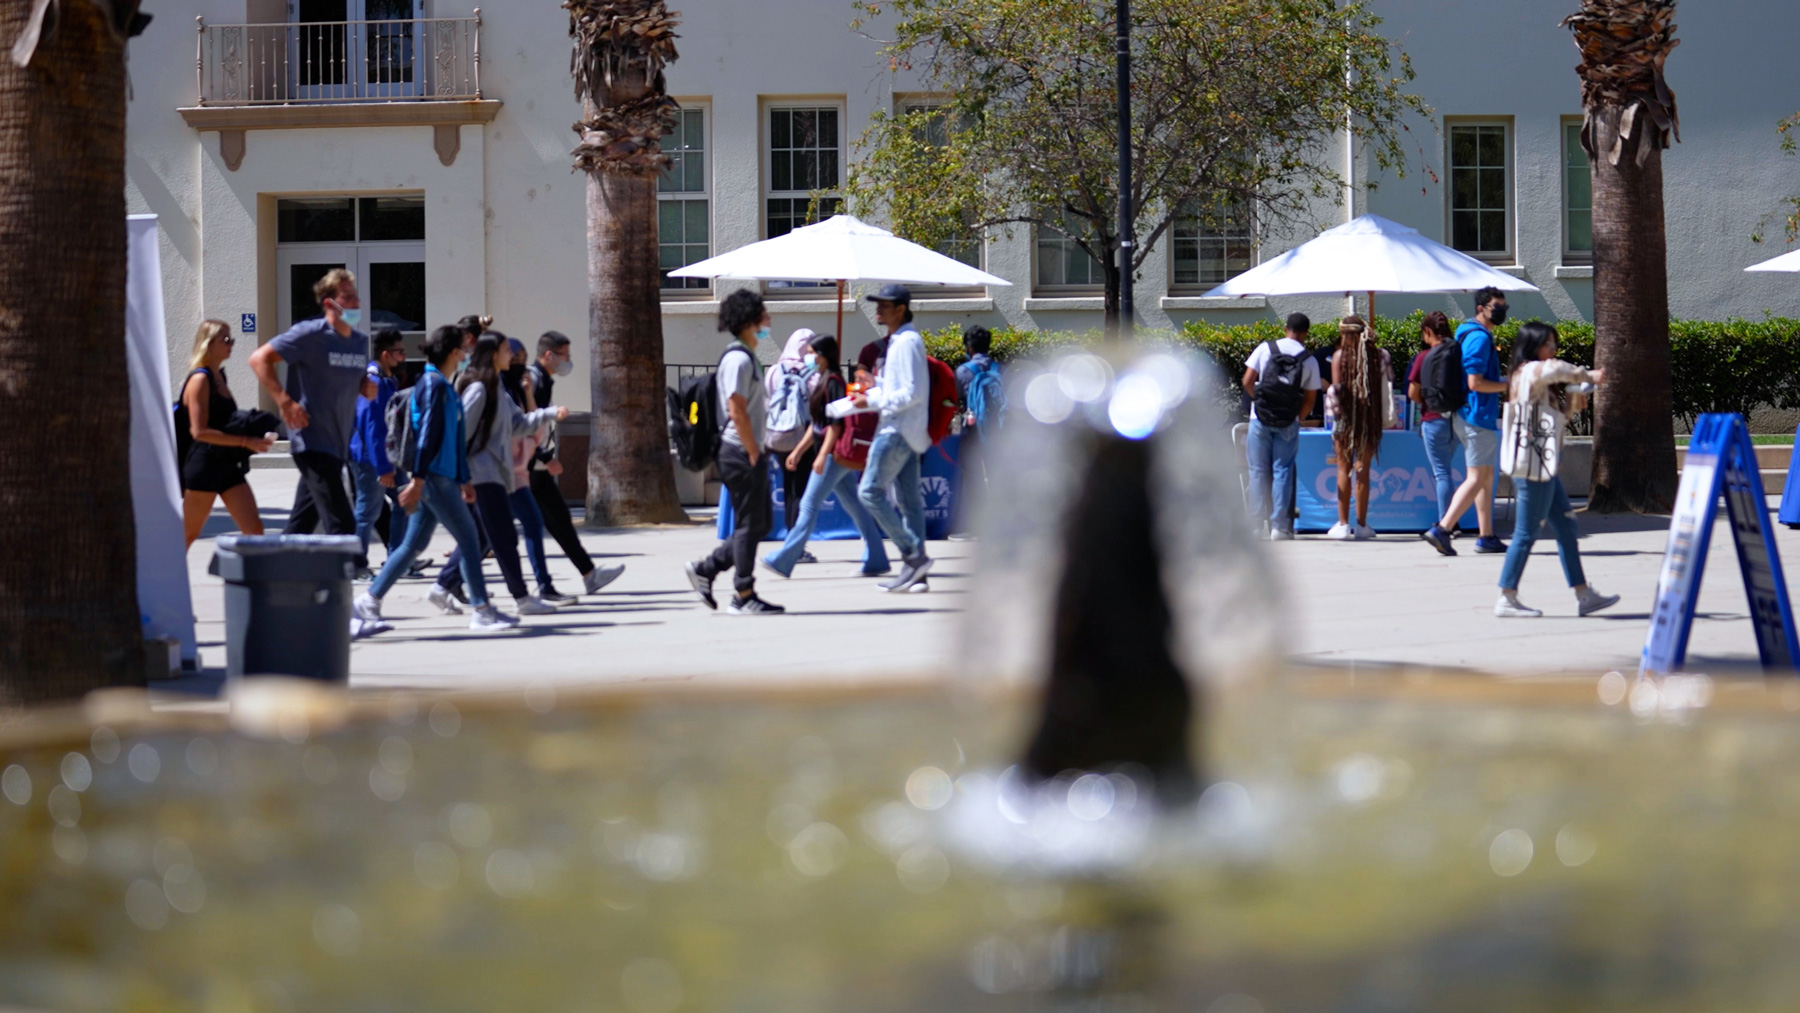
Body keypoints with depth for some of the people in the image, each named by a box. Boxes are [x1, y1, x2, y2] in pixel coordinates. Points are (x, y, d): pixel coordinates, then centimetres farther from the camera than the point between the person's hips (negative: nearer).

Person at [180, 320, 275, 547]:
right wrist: (245, 441, -20)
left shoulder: (219, 377, 15)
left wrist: (252, 440, 8)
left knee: (254, 528, -2)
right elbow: (199, 431, -19)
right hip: (203, 465, -8)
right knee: (187, 534, 2)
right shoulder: (200, 380, -12)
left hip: (228, 466, 8)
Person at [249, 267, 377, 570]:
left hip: (337, 443, 8)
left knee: (303, 521, 13)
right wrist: (285, 401, -19)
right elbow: (260, 359, -11)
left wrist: (368, 387, 1)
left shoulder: (361, 341, 11)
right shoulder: (311, 334, -11)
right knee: (341, 523, -13)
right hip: (312, 440, -8)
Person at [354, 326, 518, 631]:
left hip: (444, 477, 10)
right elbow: (427, 433, -18)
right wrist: (417, 480, -23)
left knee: (415, 544, 10)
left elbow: (455, 439, 23)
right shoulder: (434, 385, -12)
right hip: (435, 478, -10)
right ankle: (482, 611, -2)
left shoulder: (441, 386, 18)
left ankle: (369, 600, 12)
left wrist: (464, 480, 26)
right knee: (468, 536, -5)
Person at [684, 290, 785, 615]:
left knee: (758, 524, 12)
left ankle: (705, 569, 17)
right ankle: (744, 597, 2)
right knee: (750, 524, -4)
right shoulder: (738, 359, -15)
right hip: (741, 453, -10)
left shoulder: (747, 357, 17)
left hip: (747, 453, 10)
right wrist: (754, 455, -18)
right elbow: (737, 411, -20)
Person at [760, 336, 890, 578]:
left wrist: (823, 455, -23)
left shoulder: (833, 381, -12)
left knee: (809, 506, -7)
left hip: (833, 454, -10)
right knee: (854, 506, 9)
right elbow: (817, 424, 23)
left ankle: (782, 560, -5)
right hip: (838, 457, 10)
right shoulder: (824, 382, 16)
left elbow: (835, 423, -18)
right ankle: (876, 560, 11)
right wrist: (799, 450, 24)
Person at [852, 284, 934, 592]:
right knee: (909, 499, 7)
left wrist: (873, 401, -16)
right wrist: (871, 391, 11)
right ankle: (916, 573, 7)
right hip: (902, 430, 10)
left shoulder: (907, 342, -14)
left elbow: (912, 393, -20)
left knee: (870, 491, -12)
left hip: (898, 431, -10)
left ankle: (912, 555, -13)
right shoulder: (896, 341, 18)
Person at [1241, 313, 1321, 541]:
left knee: (1259, 471, 7)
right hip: (1288, 424, 0)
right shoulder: (1309, 361, -1)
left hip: (1260, 419, 0)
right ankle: (1279, 526, 0)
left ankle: (1257, 523, 7)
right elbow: (1310, 399, 1)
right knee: (1282, 472, 4)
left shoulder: (1265, 349, -1)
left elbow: (1247, 381, -2)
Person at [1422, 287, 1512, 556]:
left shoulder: (1477, 336, 16)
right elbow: (1475, 382, -22)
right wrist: (1509, 387, -14)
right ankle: (1441, 529, -15)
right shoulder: (1479, 338, -16)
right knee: (1477, 478, -9)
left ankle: (1487, 536, 16)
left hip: (1471, 415, 11)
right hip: (1478, 416, -11)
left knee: (1486, 476, 14)